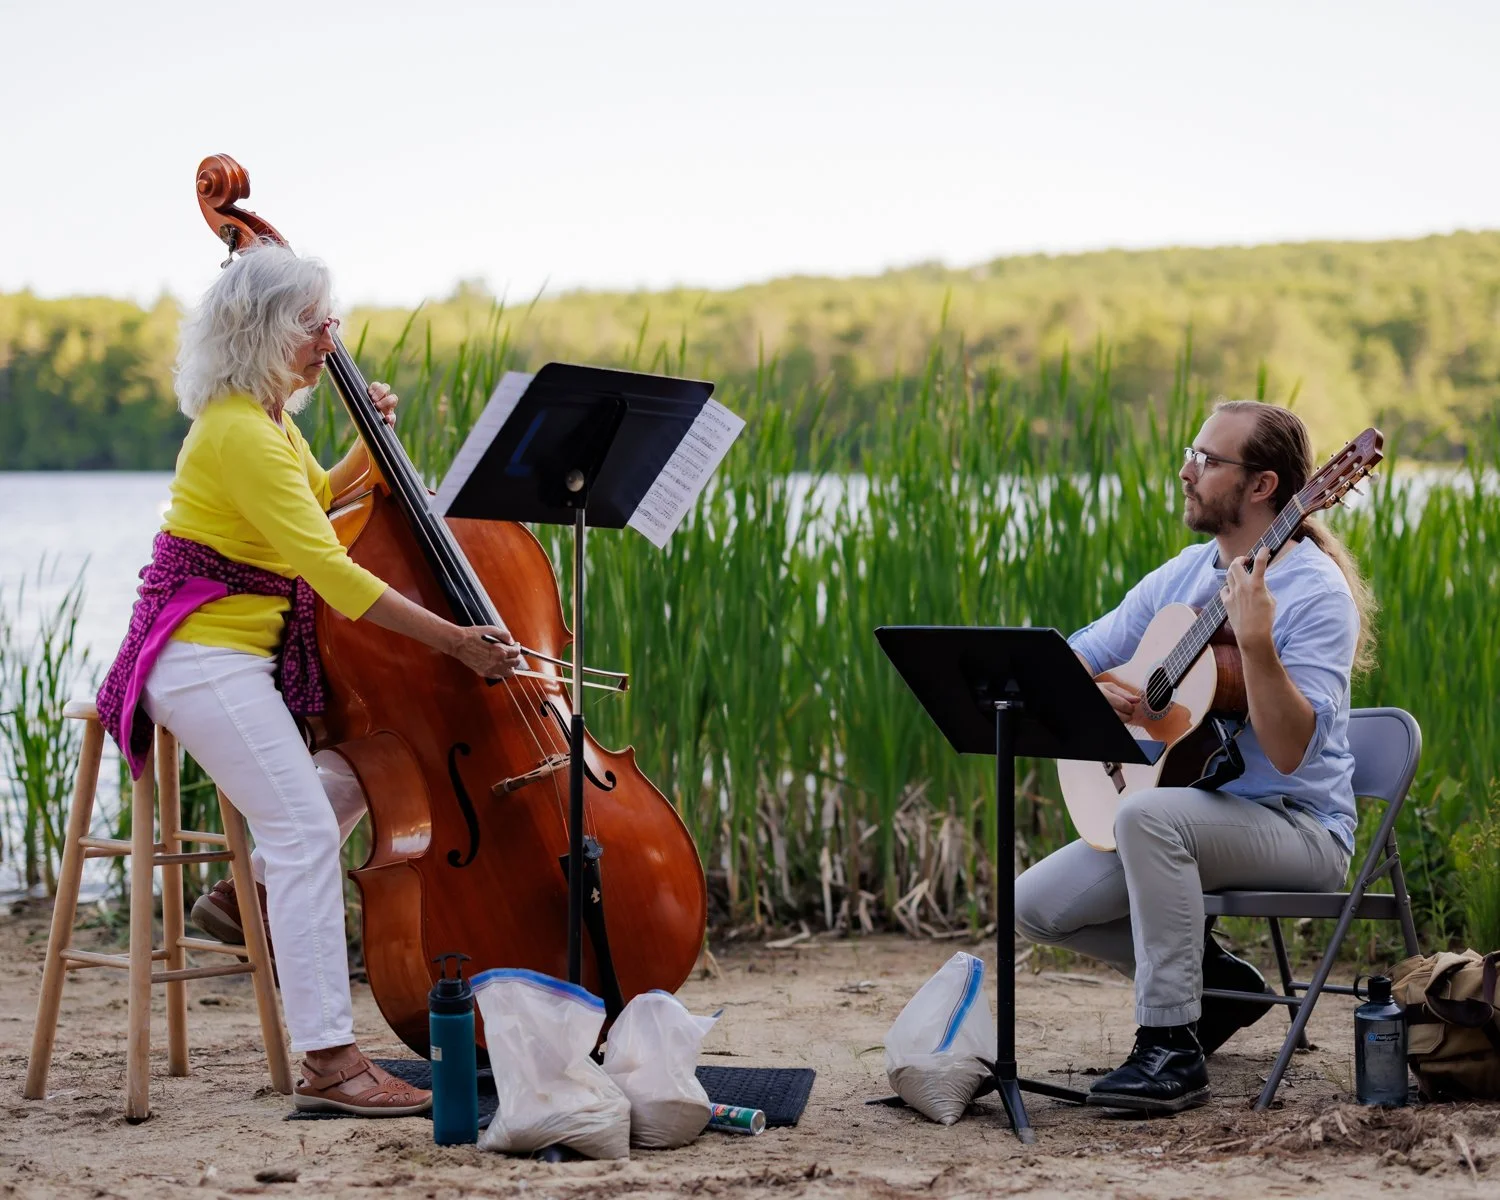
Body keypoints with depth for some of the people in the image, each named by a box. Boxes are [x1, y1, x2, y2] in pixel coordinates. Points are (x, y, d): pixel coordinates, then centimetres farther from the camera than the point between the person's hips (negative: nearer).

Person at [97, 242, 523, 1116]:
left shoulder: (270, 418, 11)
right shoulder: (238, 433, -21)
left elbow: (318, 501, 33)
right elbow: (328, 568, -28)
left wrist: (372, 445, 14)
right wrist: (454, 640, -30)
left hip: (254, 649, 10)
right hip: (202, 657, -10)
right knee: (306, 825, -20)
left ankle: (252, 894, 22)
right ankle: (329, 1060, -23)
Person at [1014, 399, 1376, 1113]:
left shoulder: (1316, 592, -16)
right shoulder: (1180, 578, 8)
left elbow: (1288, 753, -26)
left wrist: (1255, 641, -37)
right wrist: (1090, 694, -11)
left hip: (1299, 827, -8)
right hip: (1196, 810, 8)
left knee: (1147, 814, -36)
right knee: (1035, 904, -7)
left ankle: (1172, 1049, -28)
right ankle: (1207, 973, 12)